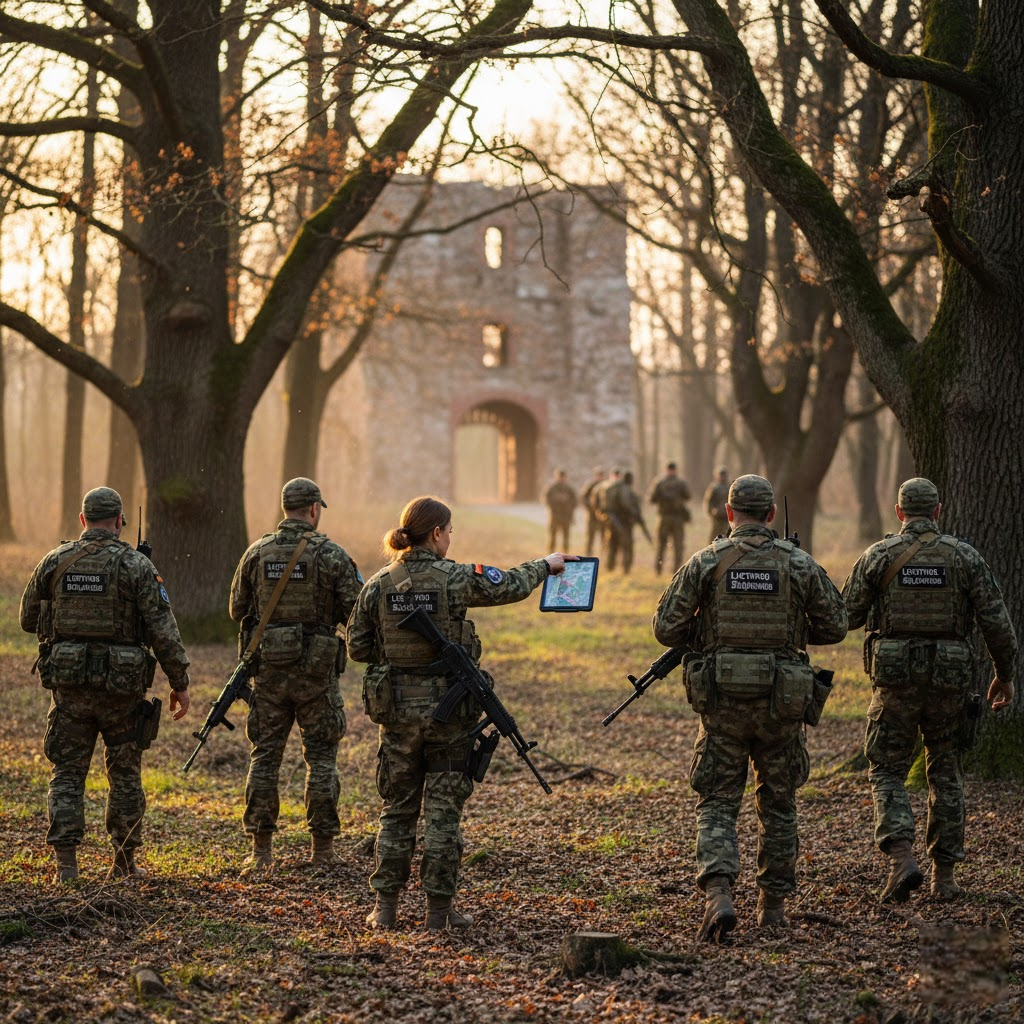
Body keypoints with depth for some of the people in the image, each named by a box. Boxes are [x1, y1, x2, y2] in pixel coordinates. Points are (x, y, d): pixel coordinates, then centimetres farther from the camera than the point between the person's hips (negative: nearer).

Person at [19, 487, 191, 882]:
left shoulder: (54, 562, 1)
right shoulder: (136, 565, -7)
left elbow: (29, 620, 11)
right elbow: (163, 630, -10)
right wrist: (180, 683, -3)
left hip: (69, 685, 1)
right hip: (121, 686, -1)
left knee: (67, 773, 7)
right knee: (125, 774, 12)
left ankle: (66, 861, -2)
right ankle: (124, 862, 18)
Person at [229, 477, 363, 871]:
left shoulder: (257, 552, 2)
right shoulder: (331, 554, -7)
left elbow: (237, 610, 8)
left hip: (268, 666, 2)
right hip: (316, 668, -2)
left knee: (264, 755, 8)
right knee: (321, 757, 6)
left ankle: (261, 849, 8)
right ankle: (323, 848, 6)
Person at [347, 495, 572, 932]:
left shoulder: (378, 584, -2)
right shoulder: (456, 579, -11)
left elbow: (357, 647, 2)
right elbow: (511, 585, 3)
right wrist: (546, 565, 21)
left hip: (396, 708, 3)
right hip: (448, 708, -3)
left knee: (397, 807, 13)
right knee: (444, 809, 6)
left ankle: (385, 906, 13)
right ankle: (439, 908, 9)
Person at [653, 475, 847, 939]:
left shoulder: (706, 561, -4)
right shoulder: (800, 563, -1)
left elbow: (667, 628, -5)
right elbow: (835, 627, 5)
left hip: (722, 699, -1)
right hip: (781, 701, 1)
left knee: (717, 803, 4)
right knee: (778, 803, 16)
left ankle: (718, 894, -17)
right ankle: (773, 903, 22)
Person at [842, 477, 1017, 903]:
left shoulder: (878, 555, -3)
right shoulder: (965, 556, 0)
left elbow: (846, 616, 0)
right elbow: (996, 621, -2)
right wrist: (1004, 674, 10)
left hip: (895, 678, -1)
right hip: (950, 678, 1)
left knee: (887, 773, 7)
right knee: (946, 775, 15)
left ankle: (902, 859, -14)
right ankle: (944, 874, 15)